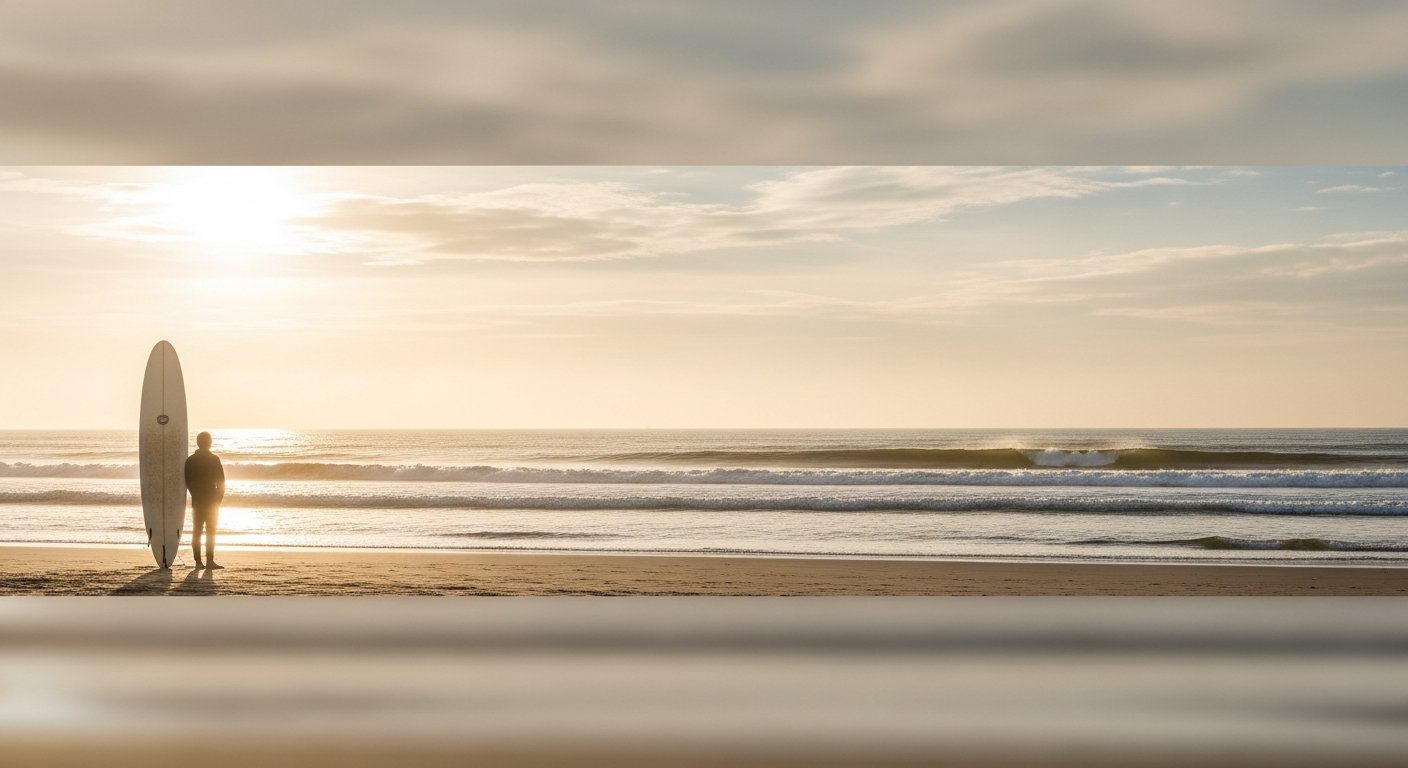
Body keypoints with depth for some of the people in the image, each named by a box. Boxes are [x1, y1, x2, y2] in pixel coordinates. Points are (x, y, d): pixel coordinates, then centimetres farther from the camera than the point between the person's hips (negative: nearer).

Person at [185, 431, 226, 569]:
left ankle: (198, 561, 3)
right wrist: (219, 498, 2)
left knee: (196, 532, 6)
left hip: (197, 502, 4)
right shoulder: (214, 460, -8)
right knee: (210, 532, -2)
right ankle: (209, 561, -8)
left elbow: (187, 482, 8)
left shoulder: (190, 461, 4)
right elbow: (221, 482, -8)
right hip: (212, 501, -4)